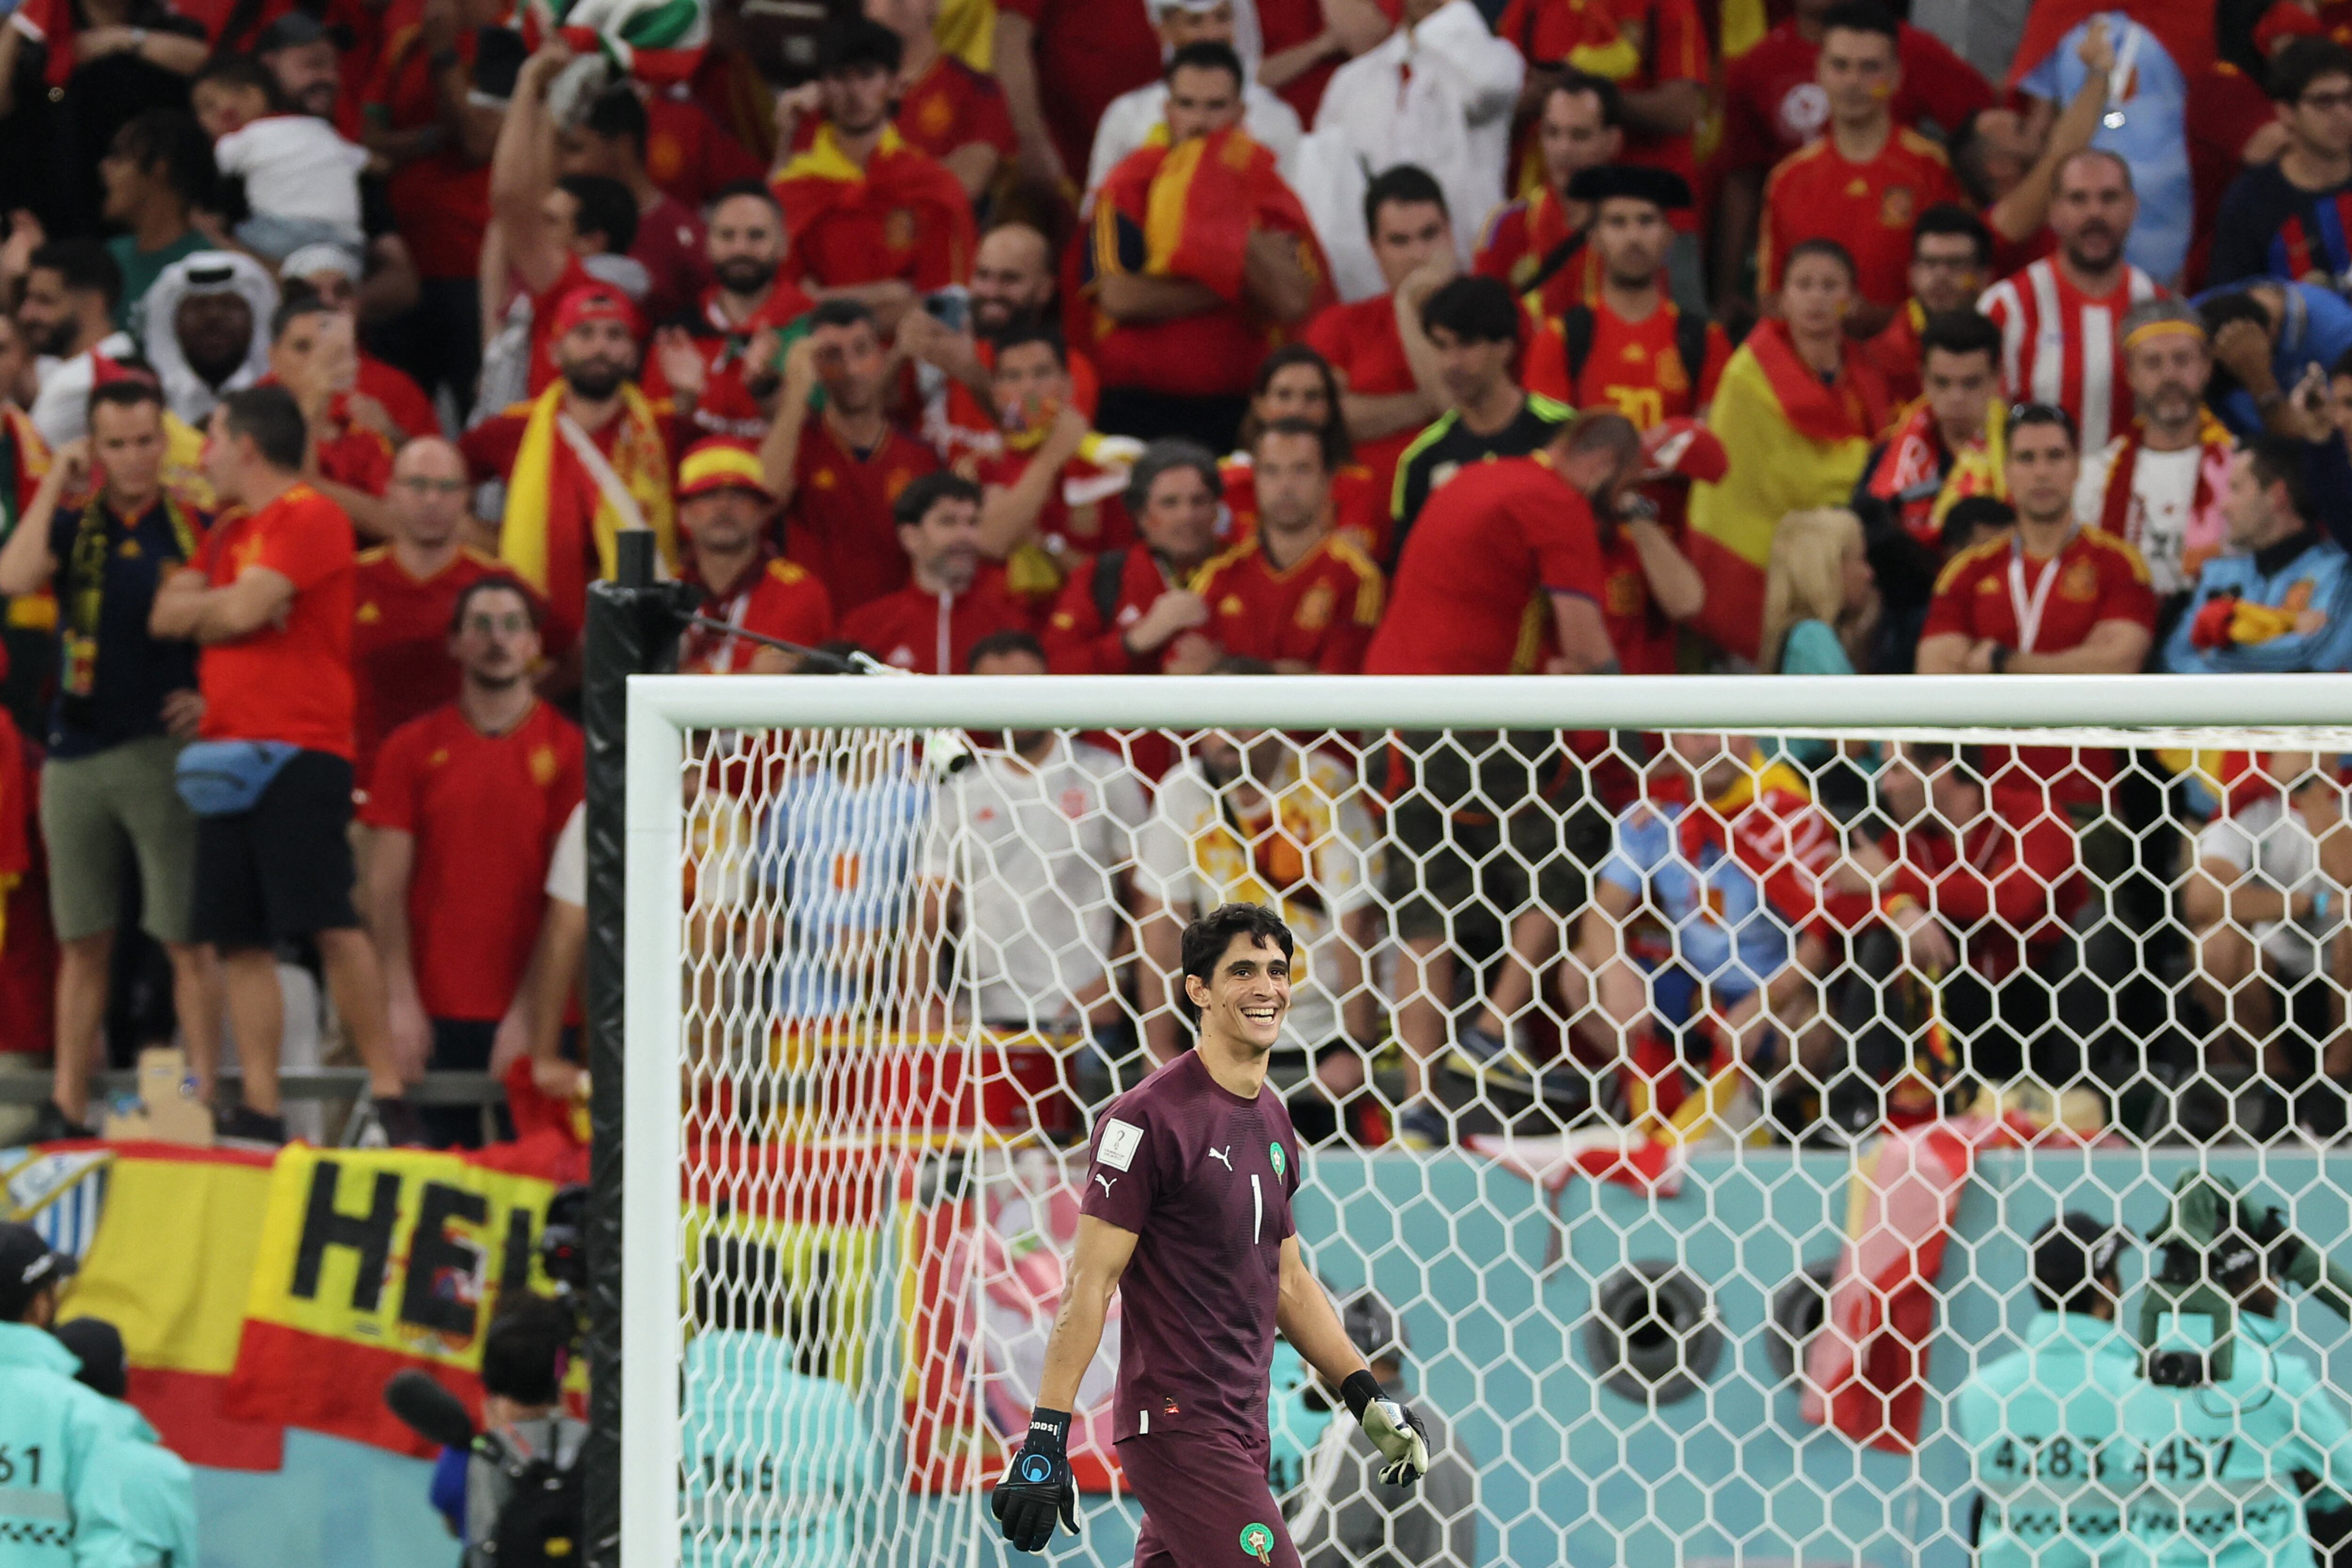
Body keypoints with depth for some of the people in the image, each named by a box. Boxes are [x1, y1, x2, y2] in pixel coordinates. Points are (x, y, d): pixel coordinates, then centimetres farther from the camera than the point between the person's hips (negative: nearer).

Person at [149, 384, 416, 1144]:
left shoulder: (310, 518, -6)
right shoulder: (228, 535, 22)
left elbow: (243, 609, -14)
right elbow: (166, 615, 13)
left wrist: (211, 607, 6)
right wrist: (226, 606, -3)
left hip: (300, 752, -8)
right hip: (230, 753, 8)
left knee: (330, 924, -15)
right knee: (241, 939, 3)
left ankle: (387, 1088, -12)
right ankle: (259, 1109, 4)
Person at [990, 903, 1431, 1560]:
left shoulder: (1273, 1123, 15)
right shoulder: (1149, 1116, -11)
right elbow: (1090, 1283, -13)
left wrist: (1367, 1396, 18)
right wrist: (1045, 1438, -18)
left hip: (1242, 1429, 8)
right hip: (1176, 1425, -8)